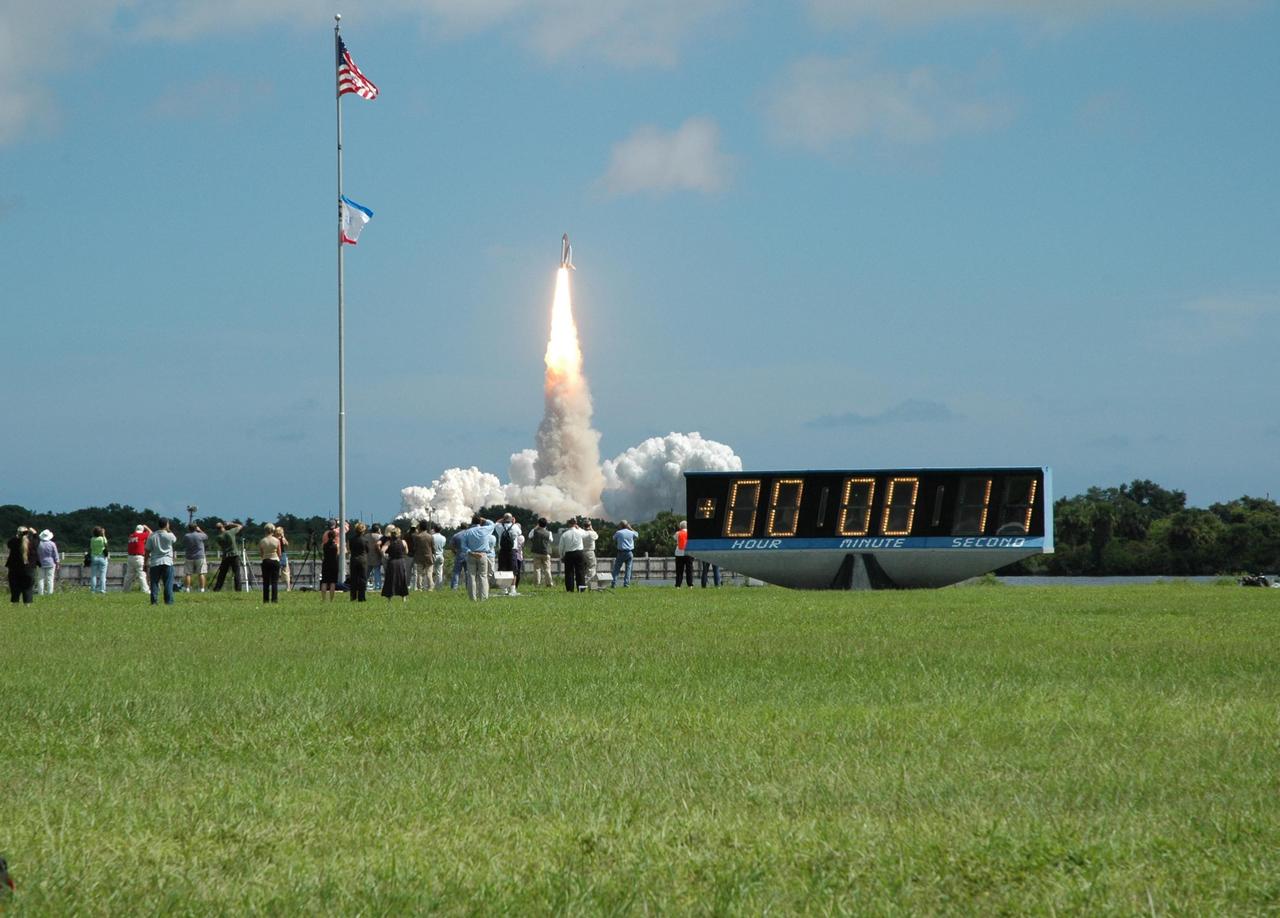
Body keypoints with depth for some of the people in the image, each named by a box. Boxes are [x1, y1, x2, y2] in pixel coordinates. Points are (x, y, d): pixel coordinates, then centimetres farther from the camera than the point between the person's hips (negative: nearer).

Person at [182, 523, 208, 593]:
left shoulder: (186, 537, -1)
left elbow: (183, 547, 8)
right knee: (201, 573, -1)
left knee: (188, 574, 6)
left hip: (189, 558, 2)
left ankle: (187, 589, 2)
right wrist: (200, 531, 21)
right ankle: (202, 588, -6)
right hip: (200, 557, -2)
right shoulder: (200, 535, -7)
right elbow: (206, 537, 14)